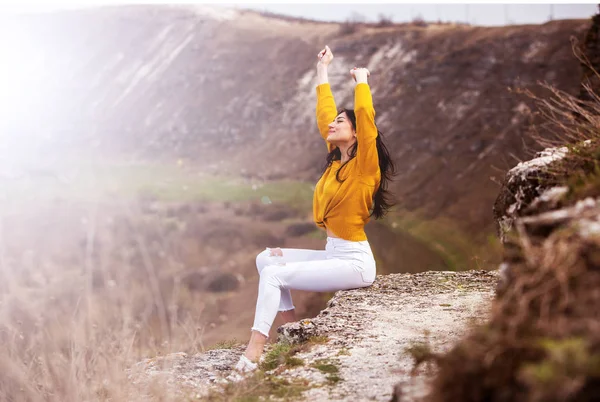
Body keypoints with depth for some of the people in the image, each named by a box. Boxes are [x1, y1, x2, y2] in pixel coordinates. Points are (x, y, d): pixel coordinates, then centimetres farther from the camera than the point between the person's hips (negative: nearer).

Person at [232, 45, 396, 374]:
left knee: (275, 274, -21)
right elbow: (324, 115, 16)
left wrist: (361, 81, -11)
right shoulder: (336, 159, 10)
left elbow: (365, 116, -25)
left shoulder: (364, 164, -12)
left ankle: (254, 351, -26)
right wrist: (322, 70, 22)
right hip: (332, 254, 9)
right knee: (266, 258, 6)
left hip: (354, 261, -9)